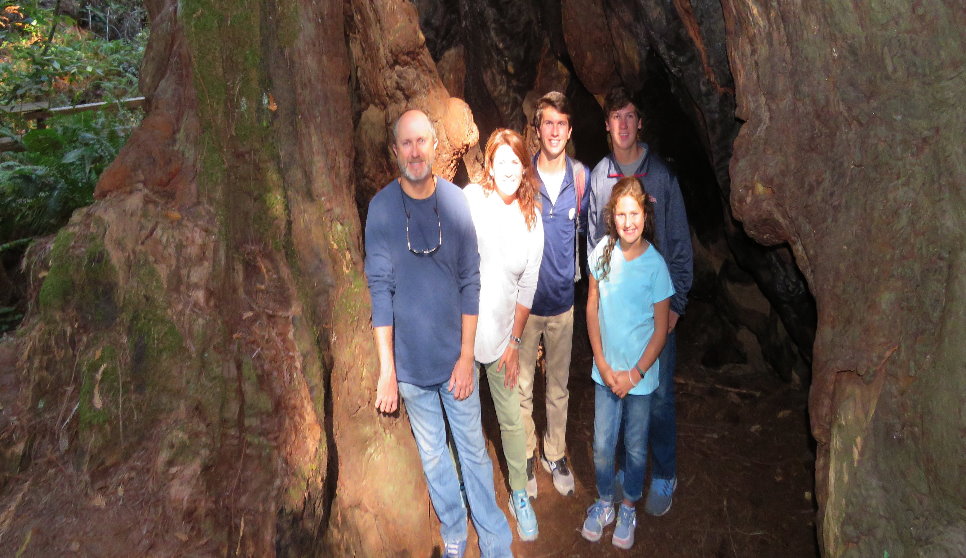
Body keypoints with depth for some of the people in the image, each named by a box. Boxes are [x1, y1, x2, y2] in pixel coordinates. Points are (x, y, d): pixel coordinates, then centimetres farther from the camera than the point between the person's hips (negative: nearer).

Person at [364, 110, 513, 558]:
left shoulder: (456, 201, -7)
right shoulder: (381, 208, -9)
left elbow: (469, 282, -4)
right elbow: (380, 290, -9)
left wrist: (466, 355, -5)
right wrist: (386, 370, -11)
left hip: (456, 355, 0)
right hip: (410, 360, 0)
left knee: (473, 449, 11)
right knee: (432, 454, 16)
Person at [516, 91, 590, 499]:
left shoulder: (582, 178, -4)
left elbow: (589, 231, 12)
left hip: (562, 299, 2)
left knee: (558, 386, 17)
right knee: (522, 387, 10)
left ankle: (555, 455, 37)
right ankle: (525, 458, 30)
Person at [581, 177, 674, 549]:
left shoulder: (656, 265, -16)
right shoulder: (602, 252, -8)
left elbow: (661, 329, -9)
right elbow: (592, 309, -1)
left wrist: (634, 374, -11)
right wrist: (603, 366, -5)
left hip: (640, 375, -2)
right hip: (606, 371, 2)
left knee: (636, 448, 15)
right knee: (602, 445, 13)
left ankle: (628, 508, 38)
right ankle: (604, 504, 38)